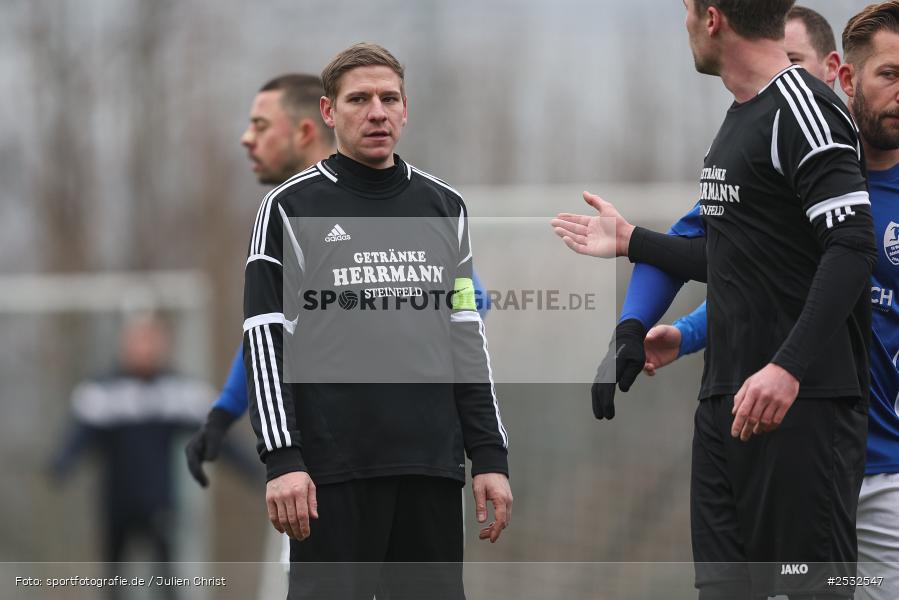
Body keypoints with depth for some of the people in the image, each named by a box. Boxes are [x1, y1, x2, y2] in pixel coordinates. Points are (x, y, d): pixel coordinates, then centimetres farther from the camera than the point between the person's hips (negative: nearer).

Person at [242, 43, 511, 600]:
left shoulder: (444, 206, 14)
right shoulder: (291, 208, 2)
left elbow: (468, 338, 15)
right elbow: (266, 339, -4)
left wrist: (490, 456, 8)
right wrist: (281, 459, -13)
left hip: (432, 469, 4)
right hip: (333, 469, -4)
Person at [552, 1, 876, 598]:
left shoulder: (802, 108, -13)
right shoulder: (739, 120, 18)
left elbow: (852, 245, -22)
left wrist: (788, 368, -29)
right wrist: (631, 241, 36)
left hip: (802, 396, -10)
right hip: (727, 395, 10)